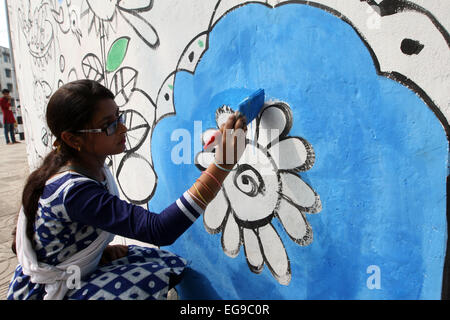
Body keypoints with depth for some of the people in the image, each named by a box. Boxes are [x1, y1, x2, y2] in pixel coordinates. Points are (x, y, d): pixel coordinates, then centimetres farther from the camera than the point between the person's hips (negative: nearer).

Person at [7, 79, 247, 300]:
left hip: (77, 274, 8)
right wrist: (223, 165, -49)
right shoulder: (73, 190, -35)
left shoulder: (93, 166, -7)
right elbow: (159, 230, -44)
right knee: (153, 281, -26)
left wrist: (102, 250, -8)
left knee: (171, 264, -2)